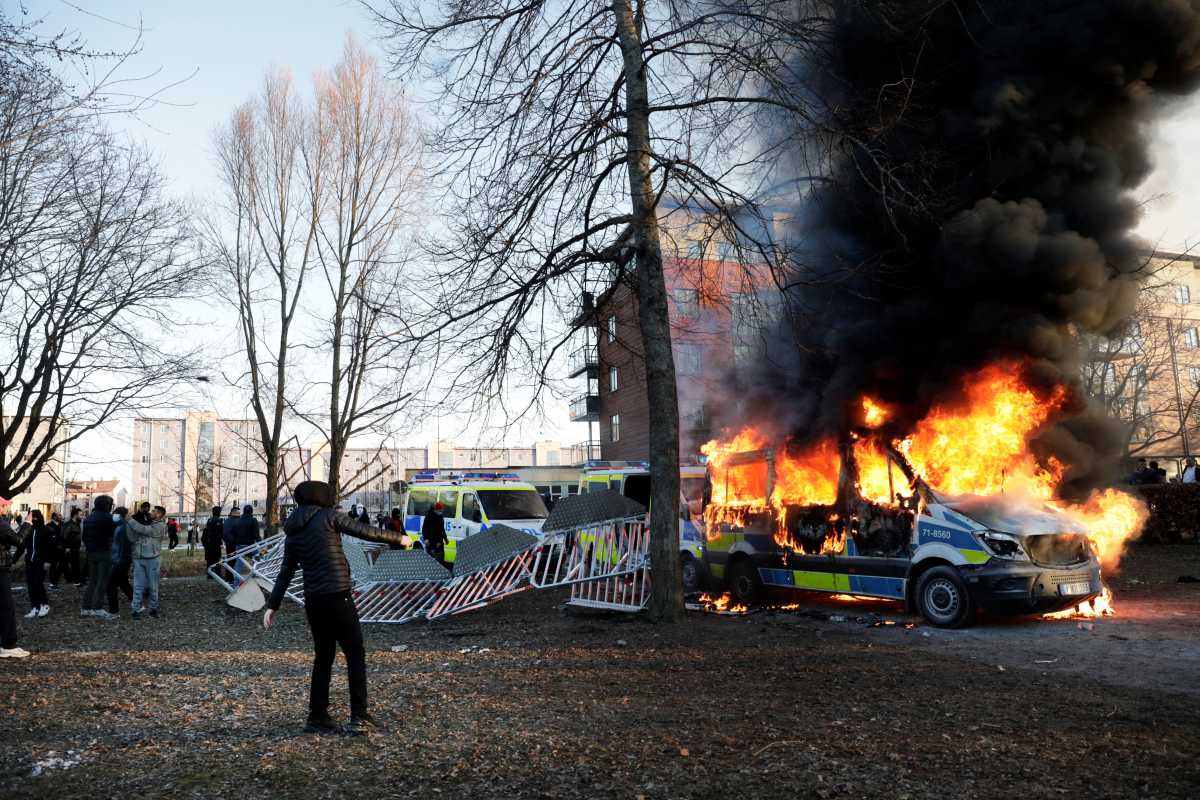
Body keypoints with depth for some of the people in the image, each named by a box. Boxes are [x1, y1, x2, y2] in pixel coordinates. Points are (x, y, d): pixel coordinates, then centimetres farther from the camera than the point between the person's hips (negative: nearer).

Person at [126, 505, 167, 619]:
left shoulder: (160, 526, -4)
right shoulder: (147, 524, 15)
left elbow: (143, 530, -17)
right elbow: (133, 539, 7)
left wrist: (129, 520, -9)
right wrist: (128, 524, -7)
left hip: (152, 559, -5)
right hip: (138, 559, 5)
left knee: (153, 586, 4)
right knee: (138, 586, 1)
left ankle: (153, 608, 17)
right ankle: (136, 609, 4)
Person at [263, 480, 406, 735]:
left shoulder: (292, 533, 14)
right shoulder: (328, 516, -4)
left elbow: (285, 573, 14)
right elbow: (366, 532, -2)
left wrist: (272, 606, 19)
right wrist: (397, 538, 10)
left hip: (312, 600, 6)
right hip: (337, 595, -6)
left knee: (323, 657, 16)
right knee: (355, 655, 2)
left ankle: (317, 718, 17)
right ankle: (359, 717, -1)